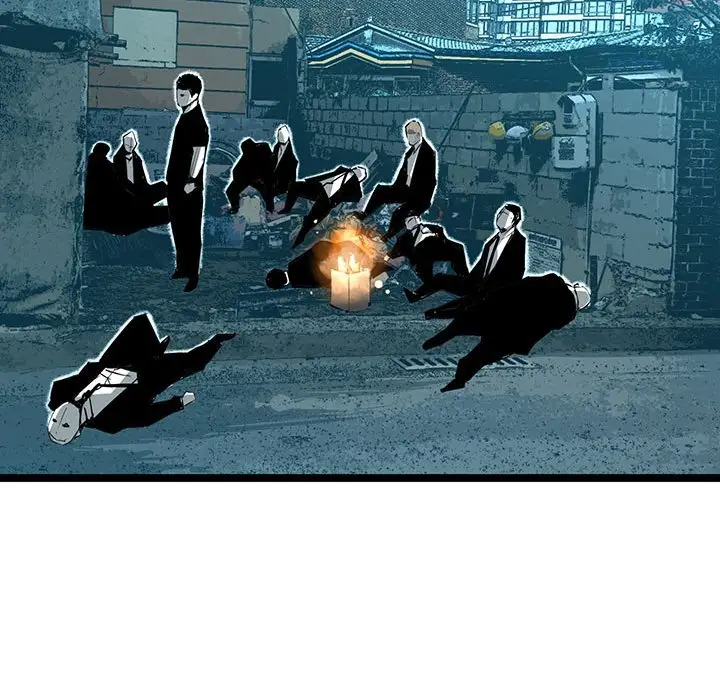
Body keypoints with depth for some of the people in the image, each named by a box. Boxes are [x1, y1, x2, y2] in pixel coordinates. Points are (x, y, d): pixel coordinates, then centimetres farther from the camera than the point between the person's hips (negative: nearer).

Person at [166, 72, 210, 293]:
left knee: (191, 231, -2)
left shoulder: (198, 121, -16)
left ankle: (193, 274, 5)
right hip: (176, 182, 9)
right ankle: (182, 268, 27)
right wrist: (173, 178, 18)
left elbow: (199, 153, -19)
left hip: (189, 186, -9)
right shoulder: (184, 115, 11)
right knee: (178, 227, 16)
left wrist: (191, 181, -21)